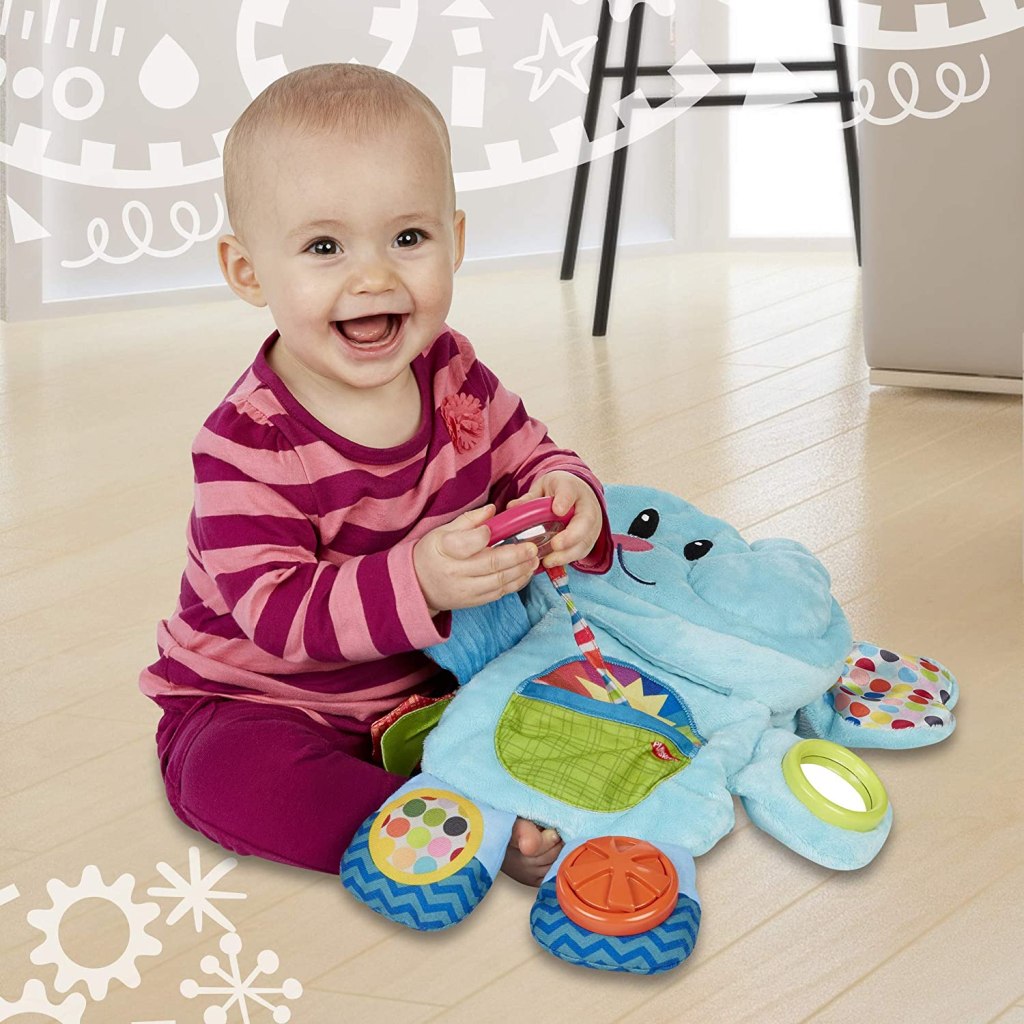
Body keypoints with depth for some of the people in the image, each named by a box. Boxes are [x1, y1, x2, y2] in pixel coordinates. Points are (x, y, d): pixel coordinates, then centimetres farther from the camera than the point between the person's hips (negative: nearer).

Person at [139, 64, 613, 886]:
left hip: (439, 661, 5)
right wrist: (418, 579, -47)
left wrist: (567, 497, -21)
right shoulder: (249, 445, -26)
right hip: (267, 701, -5)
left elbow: (528, 460, 6)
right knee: (227, 773, -35)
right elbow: (279, 616, -31)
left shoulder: (456, 375, -7)